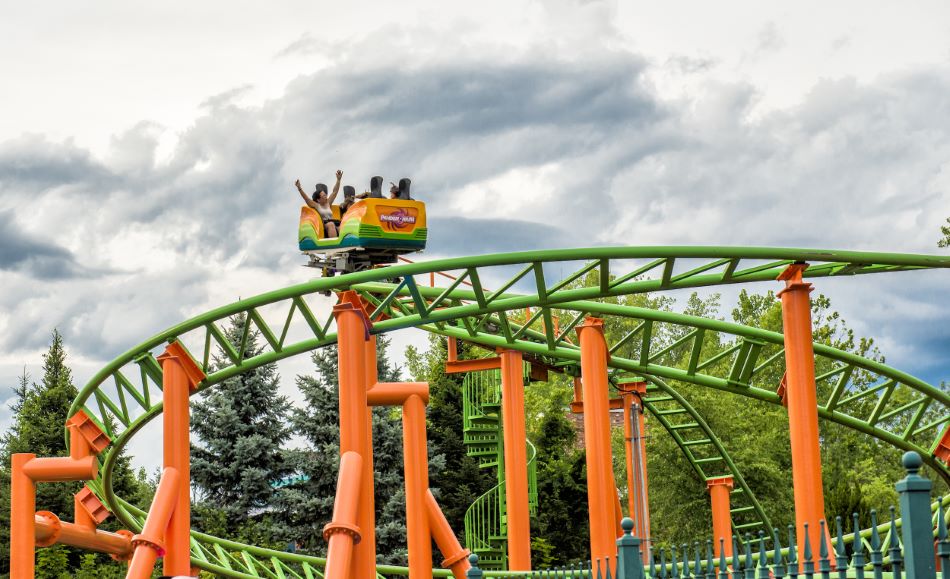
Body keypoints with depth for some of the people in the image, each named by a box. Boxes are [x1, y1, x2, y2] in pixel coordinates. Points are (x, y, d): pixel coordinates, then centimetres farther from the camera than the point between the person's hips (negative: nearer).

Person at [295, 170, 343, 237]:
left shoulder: (328, 203, 21)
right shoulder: (316, 205, 9)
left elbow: (335, 192, 21)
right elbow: (306, 198, -1)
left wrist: (338, 180, 15)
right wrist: (299, 188, -13)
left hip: (333, 222, 5)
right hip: (323, 225, -5)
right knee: (331, 224, -39)